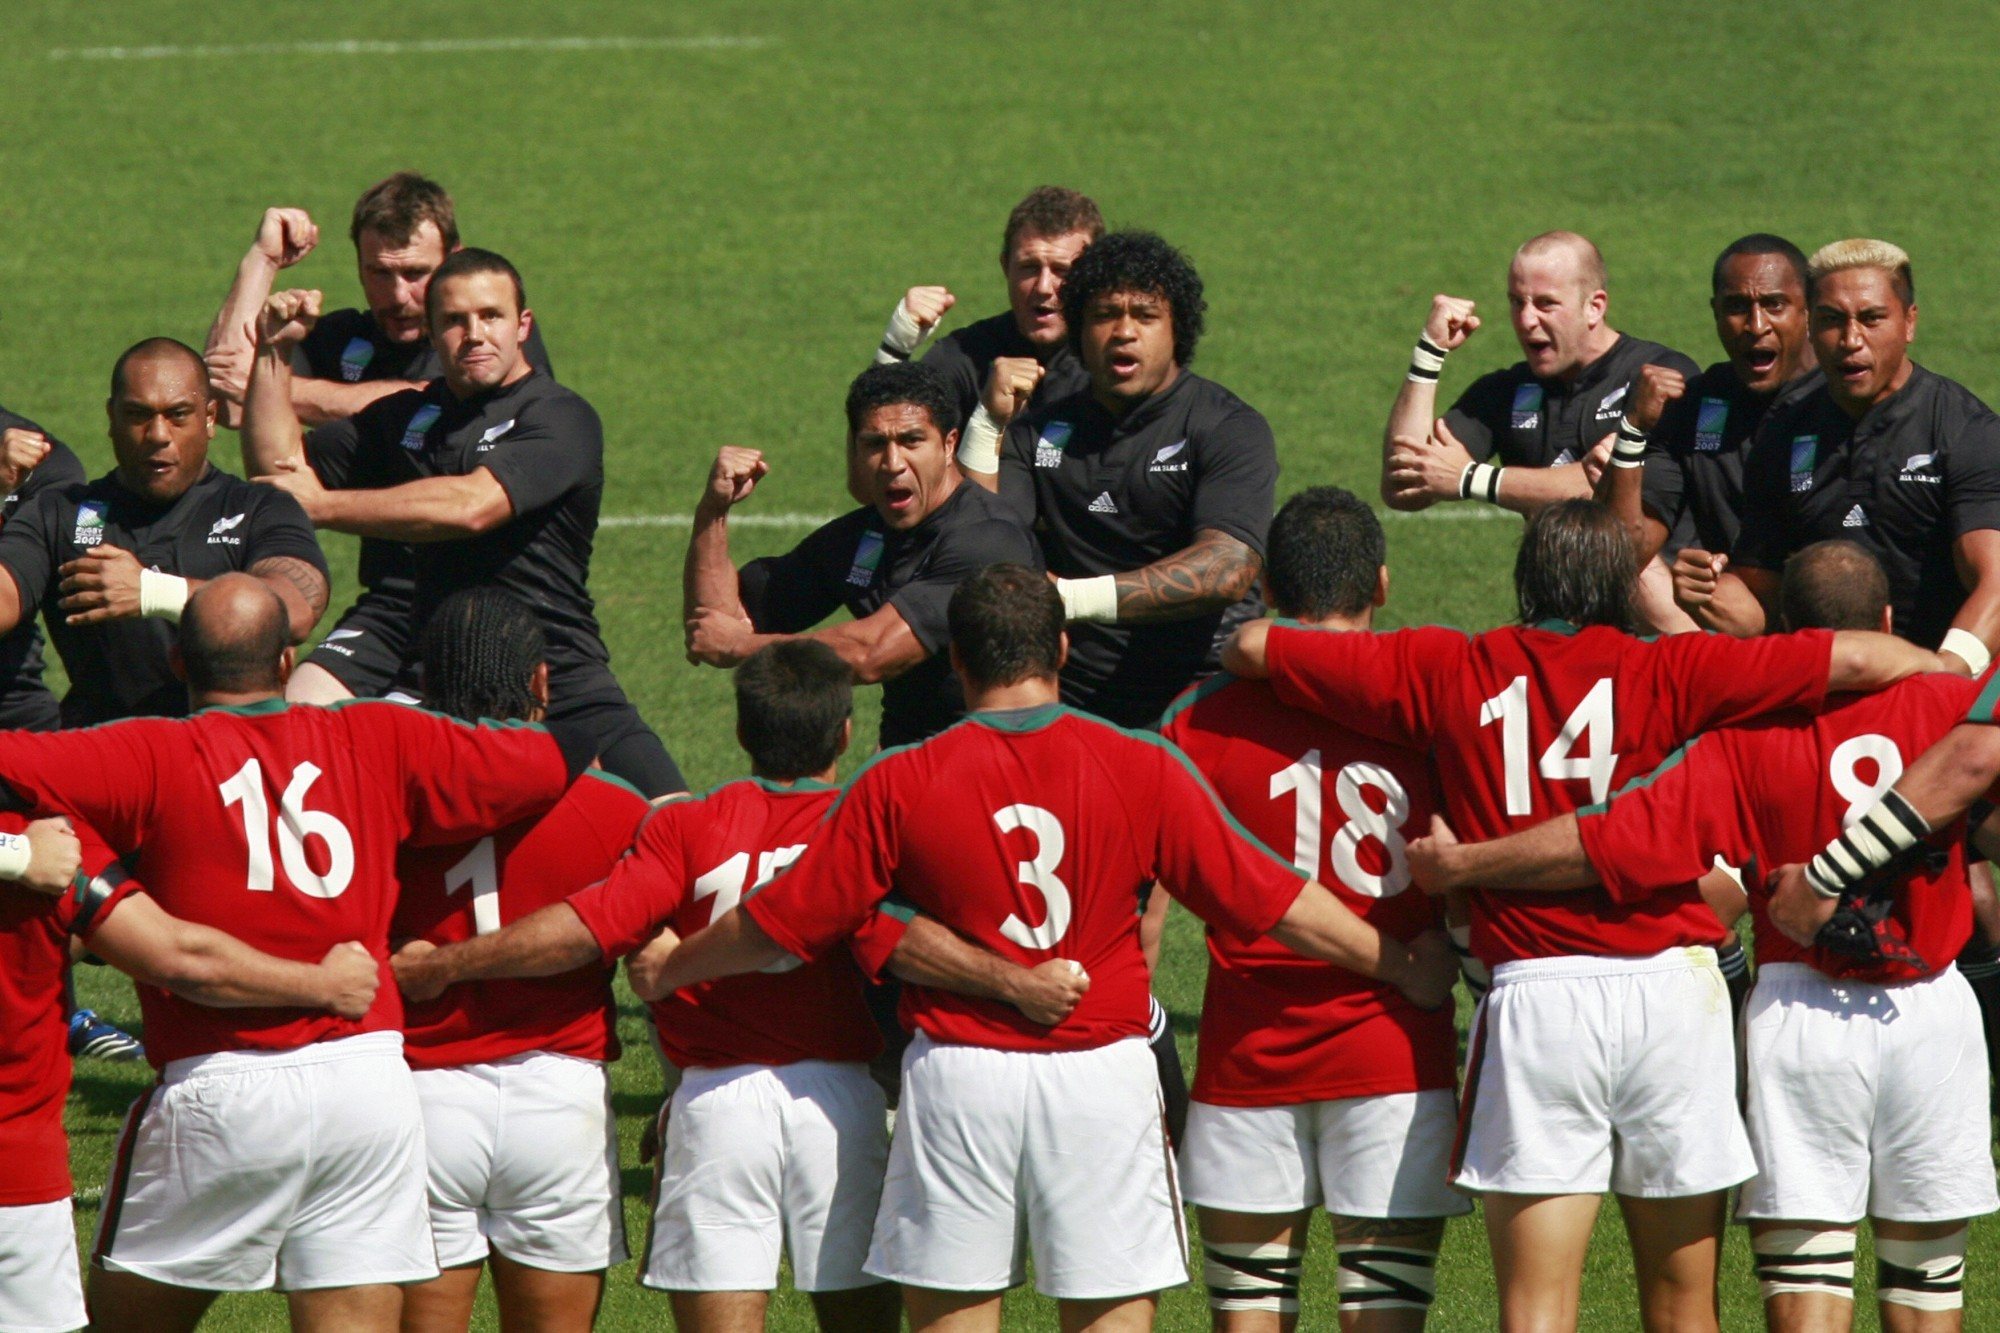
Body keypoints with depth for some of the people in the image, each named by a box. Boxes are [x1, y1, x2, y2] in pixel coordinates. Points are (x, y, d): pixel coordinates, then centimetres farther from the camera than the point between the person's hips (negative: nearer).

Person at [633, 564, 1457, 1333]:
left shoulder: (897, 786, -3)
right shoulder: (1141, 770, -3)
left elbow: (780, 925, 3)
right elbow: (1270, 899, 2)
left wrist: (667, 972, 21)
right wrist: (1399, 963, 15)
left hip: (959, 1073, 0)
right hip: (1102, 1072, 0)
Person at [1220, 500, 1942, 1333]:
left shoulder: (1446, 673, 4)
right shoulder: (1669, 673, 1)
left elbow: (1251, 647, 9)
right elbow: (1860, 660, -3)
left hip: (1534, 996, -1)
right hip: (1672, 987, 1)